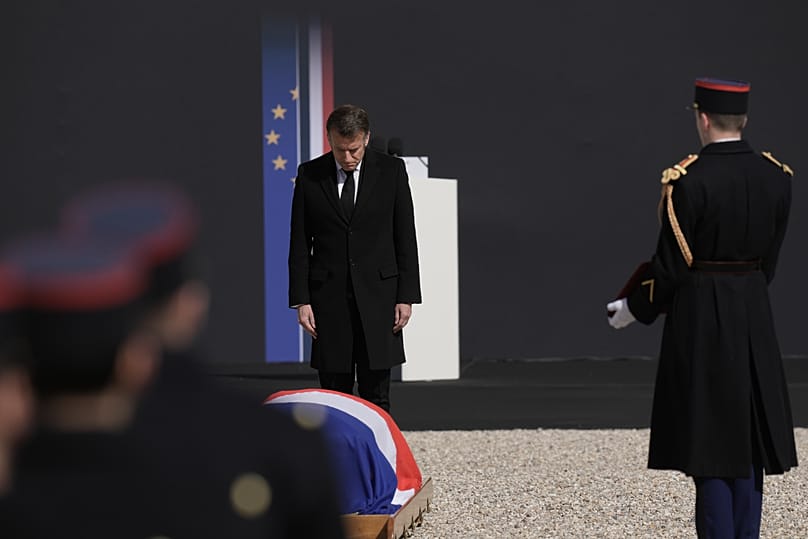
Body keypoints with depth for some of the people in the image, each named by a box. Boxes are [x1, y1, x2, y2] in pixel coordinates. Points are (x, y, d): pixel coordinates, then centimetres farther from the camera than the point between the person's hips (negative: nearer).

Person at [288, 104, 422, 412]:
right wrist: (301, 300, -2)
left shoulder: (391, 171, 1)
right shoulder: (309, 175, 2)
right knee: (333, 395, 3)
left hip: (378, 294, -1)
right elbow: (300, 244, 5)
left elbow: (405, 238, 3)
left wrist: (406, 296, -3)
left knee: (376, 395, -1)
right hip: (329, 296, 1)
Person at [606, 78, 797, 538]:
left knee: (710, 447, 0)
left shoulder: (687, 180, -15)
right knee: (748, 440, 13)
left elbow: (671, 264, -12)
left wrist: (633, 308, 3)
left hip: (699, 318, -5)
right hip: (755, 319, 5)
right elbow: (770, 259, 8)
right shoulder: (777, 176, 1)